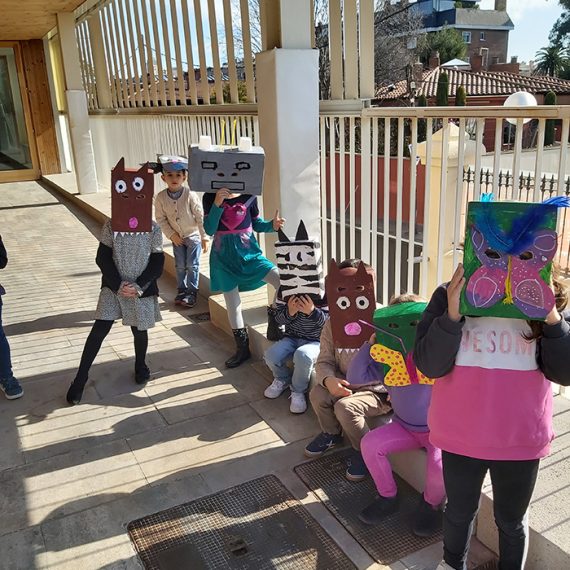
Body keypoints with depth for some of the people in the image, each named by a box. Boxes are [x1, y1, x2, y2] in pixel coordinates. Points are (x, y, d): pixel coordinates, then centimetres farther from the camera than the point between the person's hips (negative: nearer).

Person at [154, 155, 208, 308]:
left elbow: (200, 216, -14)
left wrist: (204, 237, -12)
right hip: (177, 237, 3)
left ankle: (192, 292, 12)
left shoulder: (190, 195, -20)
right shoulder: (161, 197, -11)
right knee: (180, 266, 11)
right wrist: (171, 235, -8)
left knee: (192, 265, 1)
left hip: (193, 235, -3)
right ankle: (182, 290, 24)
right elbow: (160, 219, -2)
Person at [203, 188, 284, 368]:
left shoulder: (249, 196, -2)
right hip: (224, 257, 0)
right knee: (232, 302, 7)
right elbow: (209, 230, -12)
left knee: (280, 280, -19)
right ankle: (242, 348, 22)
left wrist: (272, 225, -13)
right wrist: (217, 204, -25)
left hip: (249, 252, 1)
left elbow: (257, 224, 8)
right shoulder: (210, 197, -5)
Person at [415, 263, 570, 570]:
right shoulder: (450, 296, -10)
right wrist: (452, 315, -29)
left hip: (522, 439, 1)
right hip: (461, 434, 0)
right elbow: (429, 365, -16)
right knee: (459, 511, 23)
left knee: (511, 519, 22)